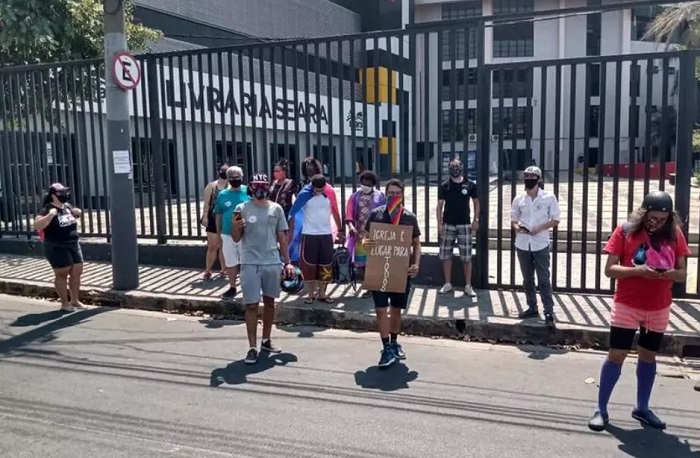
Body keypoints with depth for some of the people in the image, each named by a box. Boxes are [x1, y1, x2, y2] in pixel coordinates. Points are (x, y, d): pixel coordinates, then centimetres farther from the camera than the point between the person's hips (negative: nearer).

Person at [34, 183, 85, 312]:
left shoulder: (67, 206, 7)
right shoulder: (47, 209, -13)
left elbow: (77, 213, 29)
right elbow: (37, 226, -25)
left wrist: (78, 212, 6)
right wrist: (50, 215, -32)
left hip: (73, 245, 7)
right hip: (57, 248, -7)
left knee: (77, 272, 9)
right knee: (62, 274, 1)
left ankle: (75, 300, 22)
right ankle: (65, 303, 12)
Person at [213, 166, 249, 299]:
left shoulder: (249, 192, -5)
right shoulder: (222, 195, 4)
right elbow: (218, 216, 10)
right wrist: (219, 234, 9)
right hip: (227, 235, 3)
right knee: (230, 263, 13)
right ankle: (232, 287, 29)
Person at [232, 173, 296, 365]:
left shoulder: (276, 209, 5)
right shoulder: (242, 209, -1)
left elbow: (282, 237, 9)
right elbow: (236, 239, 2)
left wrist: (288, 262, 5)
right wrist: (235, 227, -20)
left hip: (272, 263, 3)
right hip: (250, 264, -3)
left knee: (269, 302, 12)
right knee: (251, 305, -2)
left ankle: (266, 341, 26)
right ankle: (252, 347, 2)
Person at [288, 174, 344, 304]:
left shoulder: (330, 193, -2)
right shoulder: (304, 194, -10)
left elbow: (335, 212, 10)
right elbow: (293, 214, -4)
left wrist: (340, 231, 14)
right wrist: (290, 233, -6)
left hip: (326, 234, 3)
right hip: (309, 234, -3)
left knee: (325, 265, 6)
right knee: (309, 264, 1)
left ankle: (322, 293, 17)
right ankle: (310, 293, 13)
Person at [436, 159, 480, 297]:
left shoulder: (470, 185, 0)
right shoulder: (444, 186, 0)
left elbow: (476, 202, 8)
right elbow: (440, 205, 2)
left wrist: (476, 220, 0)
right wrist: (439, 224, -5)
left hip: (464, 225, -1)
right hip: (447, 225, 1)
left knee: (466, 256, 2)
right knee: (445, 255, 5)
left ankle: (468, 286, 11)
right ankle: (447, 284, 18)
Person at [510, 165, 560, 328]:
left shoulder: (549, 197, -4)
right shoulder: (519, 199, 4)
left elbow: (555, 220, -2)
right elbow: (513, 218, 11)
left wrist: (540, 228, -16)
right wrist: (516, 226, -11)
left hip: (541, 244, -4)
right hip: (522, 244, 4)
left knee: (544, 279, -3)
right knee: (527, 279, 12)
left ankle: (549, 312, 2)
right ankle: (532, 308, 24)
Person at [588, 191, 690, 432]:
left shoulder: (675, 234, -2)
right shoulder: (625, 231, -10)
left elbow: (682, 273, 2)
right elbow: (609, 270, -11)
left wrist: (669, 273, -21)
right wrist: (637, 270, -27)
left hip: (659, 309, 3)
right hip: (627, 306, -3)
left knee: (648, 356, 15)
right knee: (616, 355, 0)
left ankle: (642, 408, 30)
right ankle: (601, 410, 11)